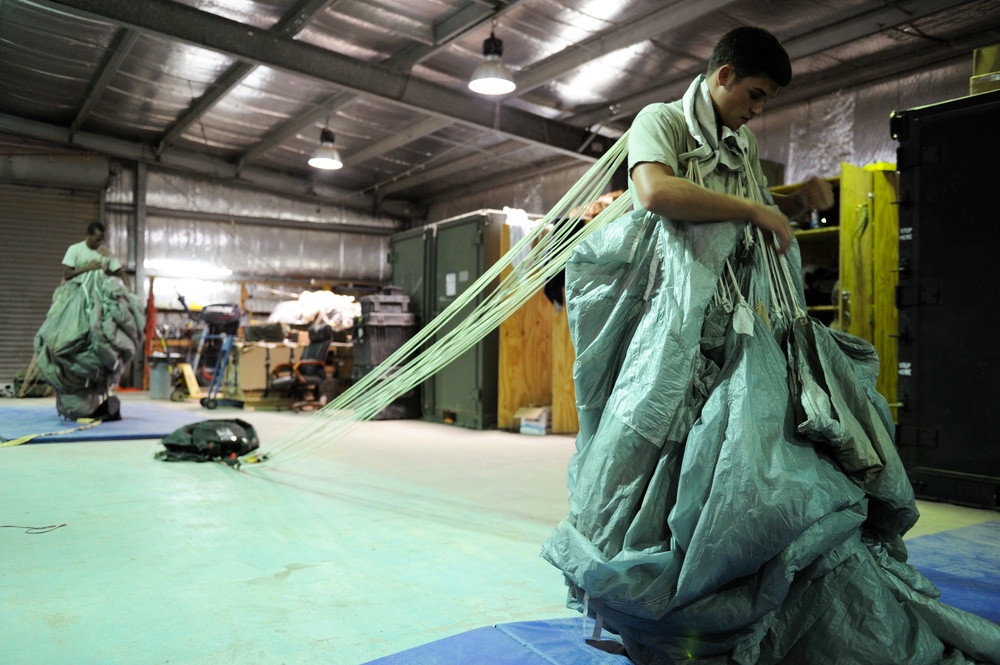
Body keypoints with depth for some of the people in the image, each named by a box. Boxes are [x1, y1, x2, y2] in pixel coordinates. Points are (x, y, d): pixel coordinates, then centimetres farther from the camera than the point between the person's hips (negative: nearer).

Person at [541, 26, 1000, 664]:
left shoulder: (745, 143, 24)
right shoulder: (660, 121, 3)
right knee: (679, 446, -9)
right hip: (689, 318, -6)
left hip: (756, 319, 7)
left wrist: (795, 202, 14)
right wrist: (754, 211, -12)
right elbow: (656, 191, -18)